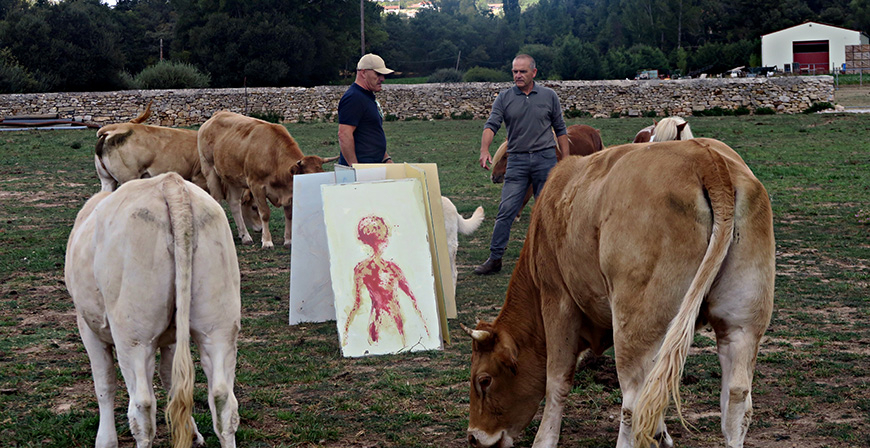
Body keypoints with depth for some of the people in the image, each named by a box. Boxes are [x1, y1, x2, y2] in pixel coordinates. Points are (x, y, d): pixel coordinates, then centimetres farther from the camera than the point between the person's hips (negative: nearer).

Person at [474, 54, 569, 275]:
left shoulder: (549, 96, 7)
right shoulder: (504, 98, 4)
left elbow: (560, 129, 11)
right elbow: (491, 125, -7)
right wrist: (484, 150, -25)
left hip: (545, 158, 0)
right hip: (517, 160, 0)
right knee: (506, 210, -6)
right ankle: (495, 258, -3)